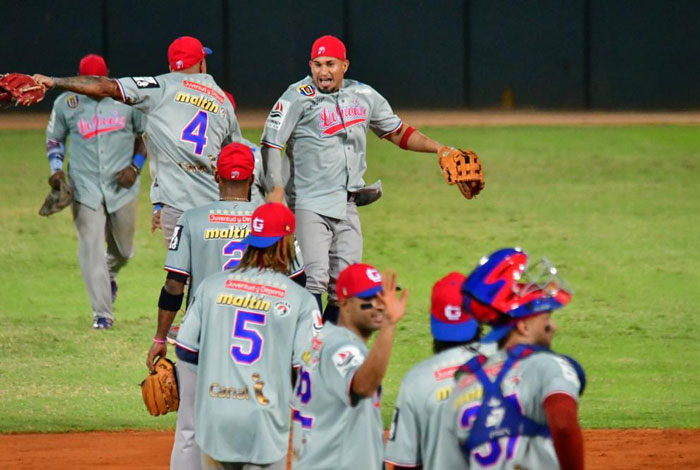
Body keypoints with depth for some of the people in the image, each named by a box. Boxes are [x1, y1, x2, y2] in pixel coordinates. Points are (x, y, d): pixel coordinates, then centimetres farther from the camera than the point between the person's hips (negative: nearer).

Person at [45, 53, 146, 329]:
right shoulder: (65, 103, 1)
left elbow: (147, 134, 10)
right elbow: (54, 138, 14)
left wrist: (135, 165, -4)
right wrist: (56, 168, -2)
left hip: (122, 185, 1)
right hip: (85, 187, -1)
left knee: (123, 249, 12)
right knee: (91, 248, -10)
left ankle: (109, 275, 49)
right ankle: (102, 314, -7)